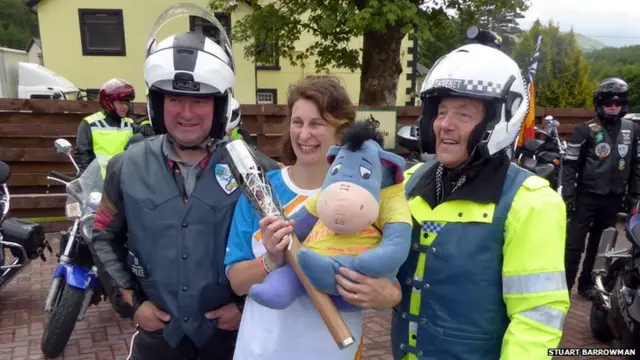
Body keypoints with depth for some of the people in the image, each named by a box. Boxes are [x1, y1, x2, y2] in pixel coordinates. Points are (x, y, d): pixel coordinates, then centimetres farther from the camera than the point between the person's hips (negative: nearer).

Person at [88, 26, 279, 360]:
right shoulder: (127, 167, -5)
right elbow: (104, 238, 5)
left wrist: (250, 305, -7)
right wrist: (131, 303, -2)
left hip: (231, 327, -1)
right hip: (157, 328, 2)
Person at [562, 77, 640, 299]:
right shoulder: (585, 130, -6)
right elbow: (570, 165, -8)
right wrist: (568, 195, -13)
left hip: (614, 199, 4)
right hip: (586, 196, -4)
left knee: (599, 246, 14)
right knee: (574, 245, -4)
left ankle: (587, 284, 28)